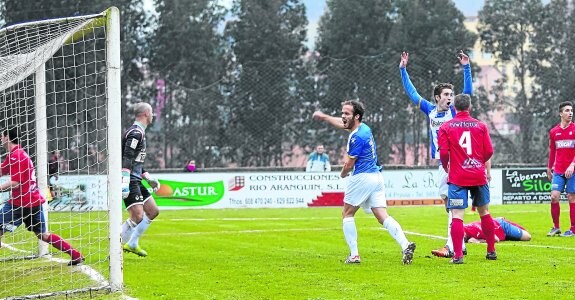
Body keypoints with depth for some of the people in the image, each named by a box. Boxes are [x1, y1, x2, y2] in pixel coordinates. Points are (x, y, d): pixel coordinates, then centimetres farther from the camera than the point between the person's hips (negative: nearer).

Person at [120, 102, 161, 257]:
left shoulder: (139, 132, 20)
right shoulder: (136, 132, -13)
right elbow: (127, 159, -23)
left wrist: (147, 177, 26)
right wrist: (124, 182, -30)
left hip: (136, 180, 10)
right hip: (130, 180, -10)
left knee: (153, 211, 11)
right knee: (138, 216, -18)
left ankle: (132, 244, 15)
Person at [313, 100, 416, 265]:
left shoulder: (357, 137, -16)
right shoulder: (364, 128, 12)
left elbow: (349, 165, -9)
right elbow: (342, 124, 33)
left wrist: (343, 173, 12)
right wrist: (324, 117, 42)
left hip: (362, 177, -8)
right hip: (376, 176, 8)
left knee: (347, 214, 8)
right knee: (383, 217, 0)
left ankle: (354, 255, 3)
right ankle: (405, 245, -19)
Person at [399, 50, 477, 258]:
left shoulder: (455, 111, -3)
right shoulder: (430, 109, 10)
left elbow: (468, 91, -13)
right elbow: (412, 92, 17)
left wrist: (466, 68, -21)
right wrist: (403, 70, 16)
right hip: (442, 163, 7)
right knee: (447, 201, 10)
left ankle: (451, 247, -16)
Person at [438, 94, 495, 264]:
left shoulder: (445, 127, -1)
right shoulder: (480, 125, 4)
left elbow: (443, 152, -8)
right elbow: (489, 151, 1)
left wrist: (446, 167, 11)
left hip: (457, 178, -2)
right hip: (479, 176, 2)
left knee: (457, 216, -4)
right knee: (484, 213, 16)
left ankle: (458, 255, -12)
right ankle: (491, 251, 22)